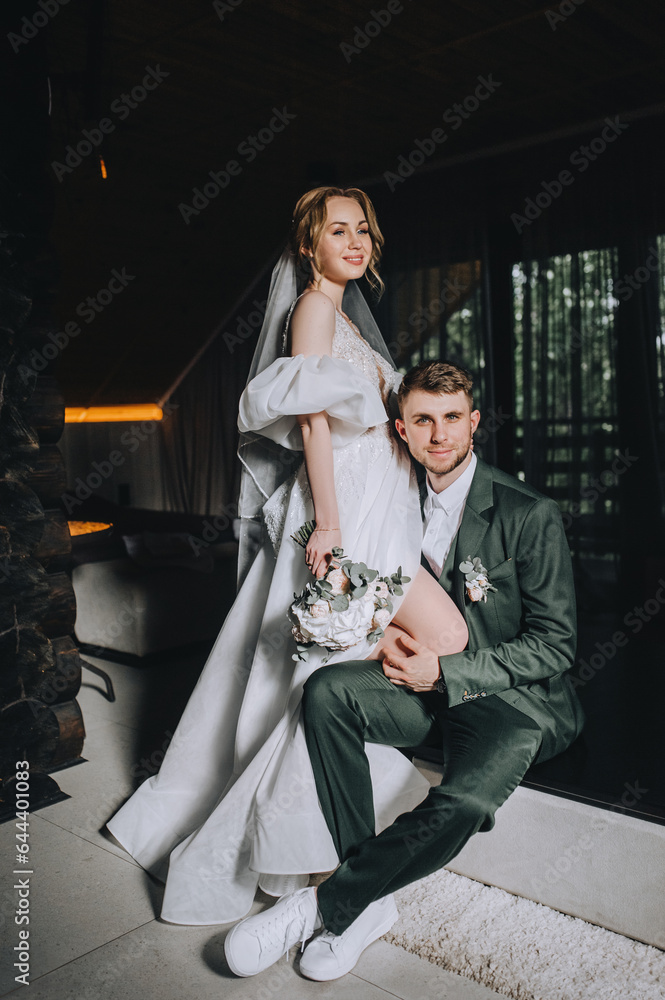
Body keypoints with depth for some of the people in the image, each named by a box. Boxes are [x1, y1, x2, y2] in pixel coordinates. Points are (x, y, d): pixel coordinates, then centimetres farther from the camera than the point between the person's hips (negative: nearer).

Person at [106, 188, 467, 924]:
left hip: (372, 504, 10)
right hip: (345, 509, -10)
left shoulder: (346, 313, 22)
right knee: (442, 634, -12)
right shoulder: (312, 308, -7)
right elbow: (314, 420, -17)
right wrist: (329, 523, -22)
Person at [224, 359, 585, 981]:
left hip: (514, 699, -4)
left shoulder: (530, 515, -12)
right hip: (431, 688, 5)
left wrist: (445, 672, -18)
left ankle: (325, 904, -12)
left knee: (462, 802, -34)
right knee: (327, 688, -22)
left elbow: (555, 643, -11)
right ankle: (369, 901, -16)